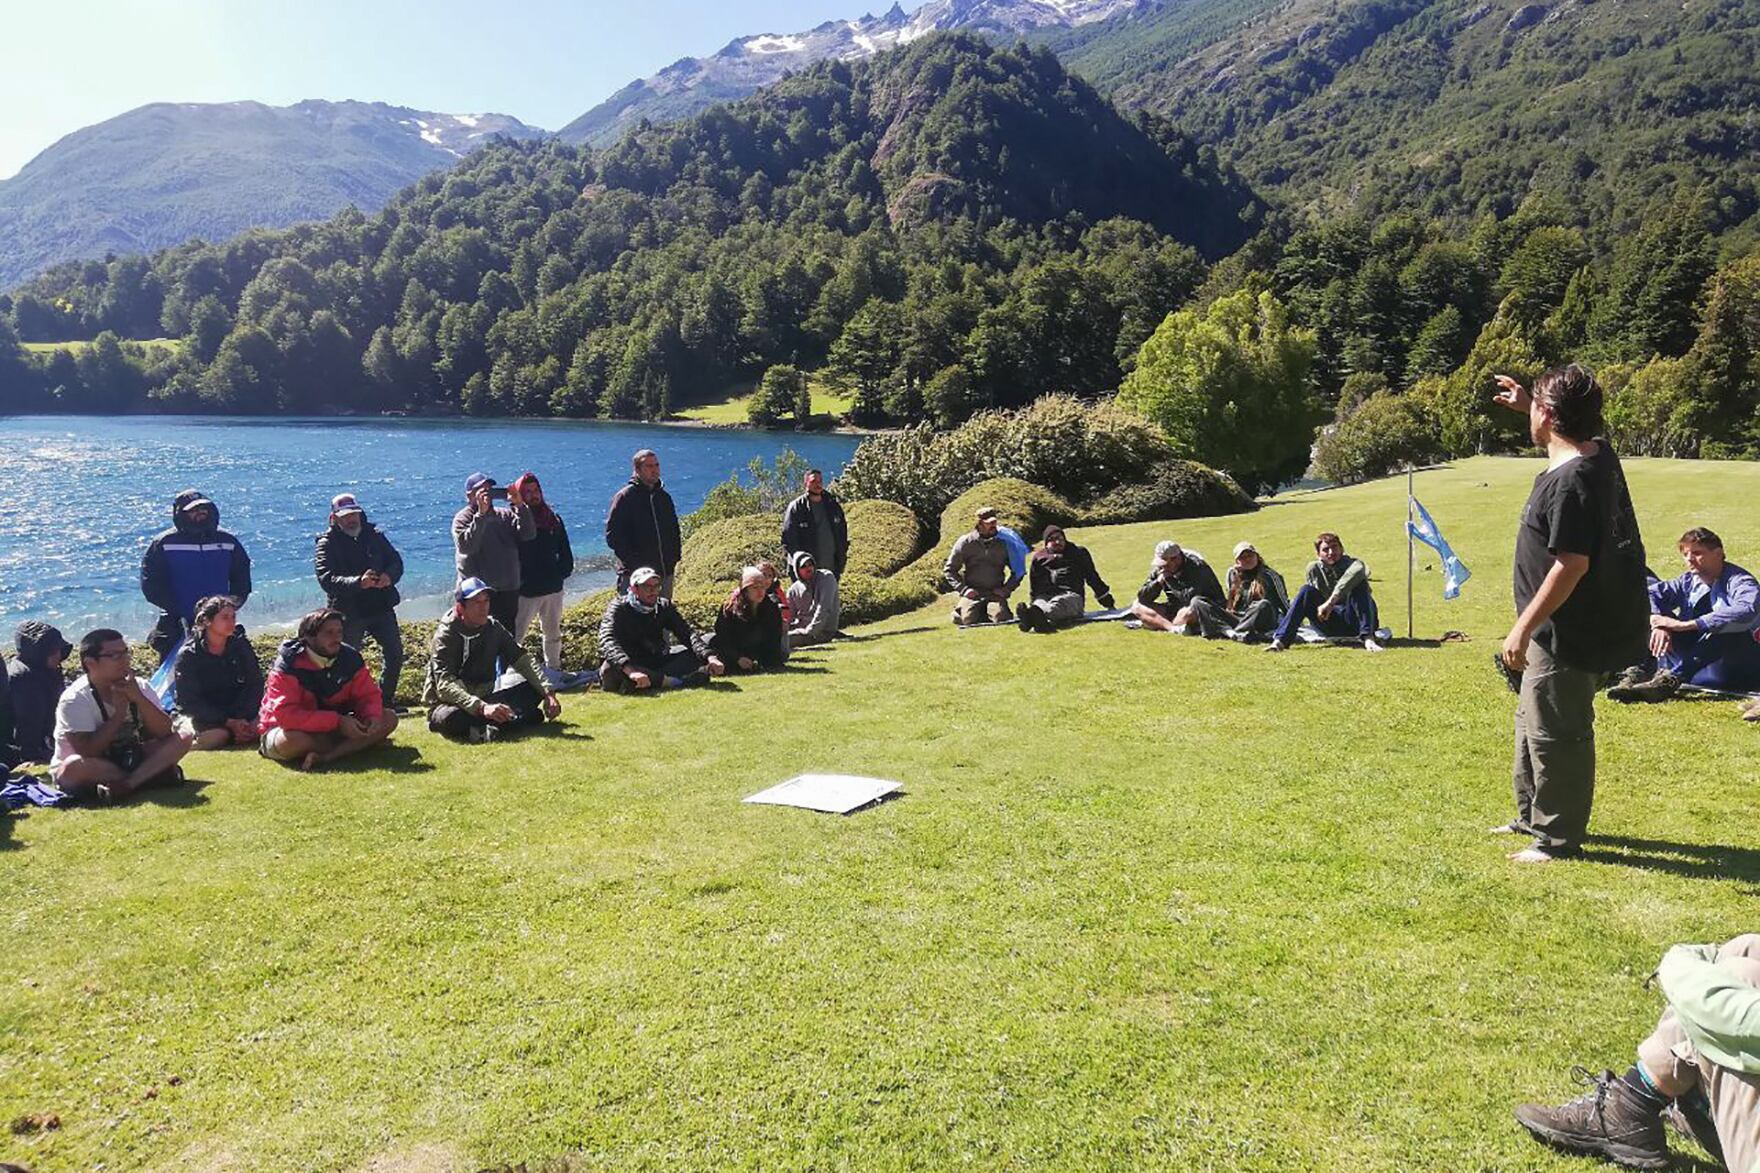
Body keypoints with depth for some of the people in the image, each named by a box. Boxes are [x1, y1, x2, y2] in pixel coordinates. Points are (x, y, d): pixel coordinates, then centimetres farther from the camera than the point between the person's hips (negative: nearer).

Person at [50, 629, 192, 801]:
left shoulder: (139, 688, -3)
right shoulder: (74, 699, -18)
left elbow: (165, 732, -12)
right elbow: (87, 752, -28)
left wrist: (139, 699, -24)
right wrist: (119, 711, -24)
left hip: (130, 759, 5)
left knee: (182, 739, -14)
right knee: (75, 766, -39)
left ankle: (125, 784, -30)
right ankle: (151, 775, -22)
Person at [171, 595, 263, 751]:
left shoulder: (241, 646, 1)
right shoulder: (188, 655, -9)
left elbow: (255, 685, -3)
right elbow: (190, 701, -13)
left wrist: (243, 719, -20)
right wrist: (228, 722, -23)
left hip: (236, 714, 2)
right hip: (200, 716, -2)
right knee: (216, 736, -34)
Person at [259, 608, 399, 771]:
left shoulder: (351, 658, -6)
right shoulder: (288, 665, -22)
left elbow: (368, 695, -1)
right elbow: (286, 715, -30)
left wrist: (372, 716, -26)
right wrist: (337, 721, -34)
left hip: (336, 725, 5)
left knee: (389, 718, -13)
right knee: (290, 742, -41)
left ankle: (324, 758, -28)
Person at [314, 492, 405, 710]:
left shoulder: (374, 535, 8)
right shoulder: (327, 543, -6)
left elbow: (396, 561, 7)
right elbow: (326, 579, -18)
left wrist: (389, 576, -17)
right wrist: (358, 582, -33)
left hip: (381, 607, 4)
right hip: (349, 612, -4)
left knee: (395, 653, 5)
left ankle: (386, 700, 20)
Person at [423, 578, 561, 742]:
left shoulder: (493, 628, 1)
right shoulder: (446, 635, -16)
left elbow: (523, 661, 0)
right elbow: (445, 685, -29)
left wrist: (548, 693, -17)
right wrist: (482, 708, -45)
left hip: (483, 700, 6)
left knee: (535, 688, -11)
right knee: (452, 717, -41)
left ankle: (492, 728, -30)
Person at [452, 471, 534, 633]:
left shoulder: (505, 516, 8)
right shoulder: (462, 519, -3)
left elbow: (529, 534, -5)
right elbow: (466, 546, -22)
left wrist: (519, 506, -14)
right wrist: (481, 514, -24)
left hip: (509, 591, 5)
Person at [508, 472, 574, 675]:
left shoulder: (553, 519, 8)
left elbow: (565, 552, 14)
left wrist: (562, 573, 5)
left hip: (553, 589, 6)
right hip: (526, 590, -6)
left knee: (553, 634, 17)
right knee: (514, 636, -7)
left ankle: (554, 670, 29)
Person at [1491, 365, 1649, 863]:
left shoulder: (1571, 481, -26)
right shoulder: (1598, 455, 5)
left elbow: (1572, 564, -28)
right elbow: (1566, 430, 32)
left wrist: (1524, 627, -25)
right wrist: (1527, 405, 25)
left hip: (1569, 635, -11)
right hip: (1567, 629, 11)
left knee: (1555, 733, 0)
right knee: (1533, 721, 22)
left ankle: (1557, 837, 13)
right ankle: (1534, 815, 36)